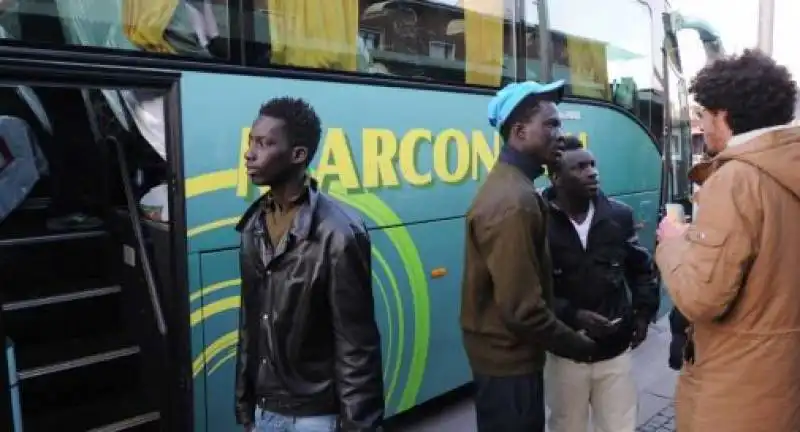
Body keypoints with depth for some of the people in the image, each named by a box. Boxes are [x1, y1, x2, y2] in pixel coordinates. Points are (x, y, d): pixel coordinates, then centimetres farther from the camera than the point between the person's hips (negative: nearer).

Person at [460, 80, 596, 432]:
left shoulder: (508, 184, 7)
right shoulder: (513, 202, -26)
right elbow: (523, 310, -27)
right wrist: (581, 345, -13)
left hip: (502, 352, 10)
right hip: (509, 359, -10)